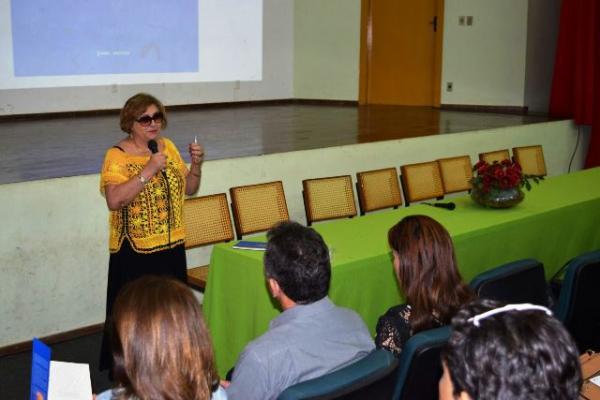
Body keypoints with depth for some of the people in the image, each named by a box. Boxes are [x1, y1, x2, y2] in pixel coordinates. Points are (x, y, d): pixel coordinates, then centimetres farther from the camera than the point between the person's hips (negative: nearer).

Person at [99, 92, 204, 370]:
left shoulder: (168, 147, 8)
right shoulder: (117, 156, -11)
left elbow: (189, 189, 14)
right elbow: (114, 200, -25)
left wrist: (196, 164, -4)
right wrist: (148, 171, -28)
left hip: (172, 247, 6)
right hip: (135, 253, -6)